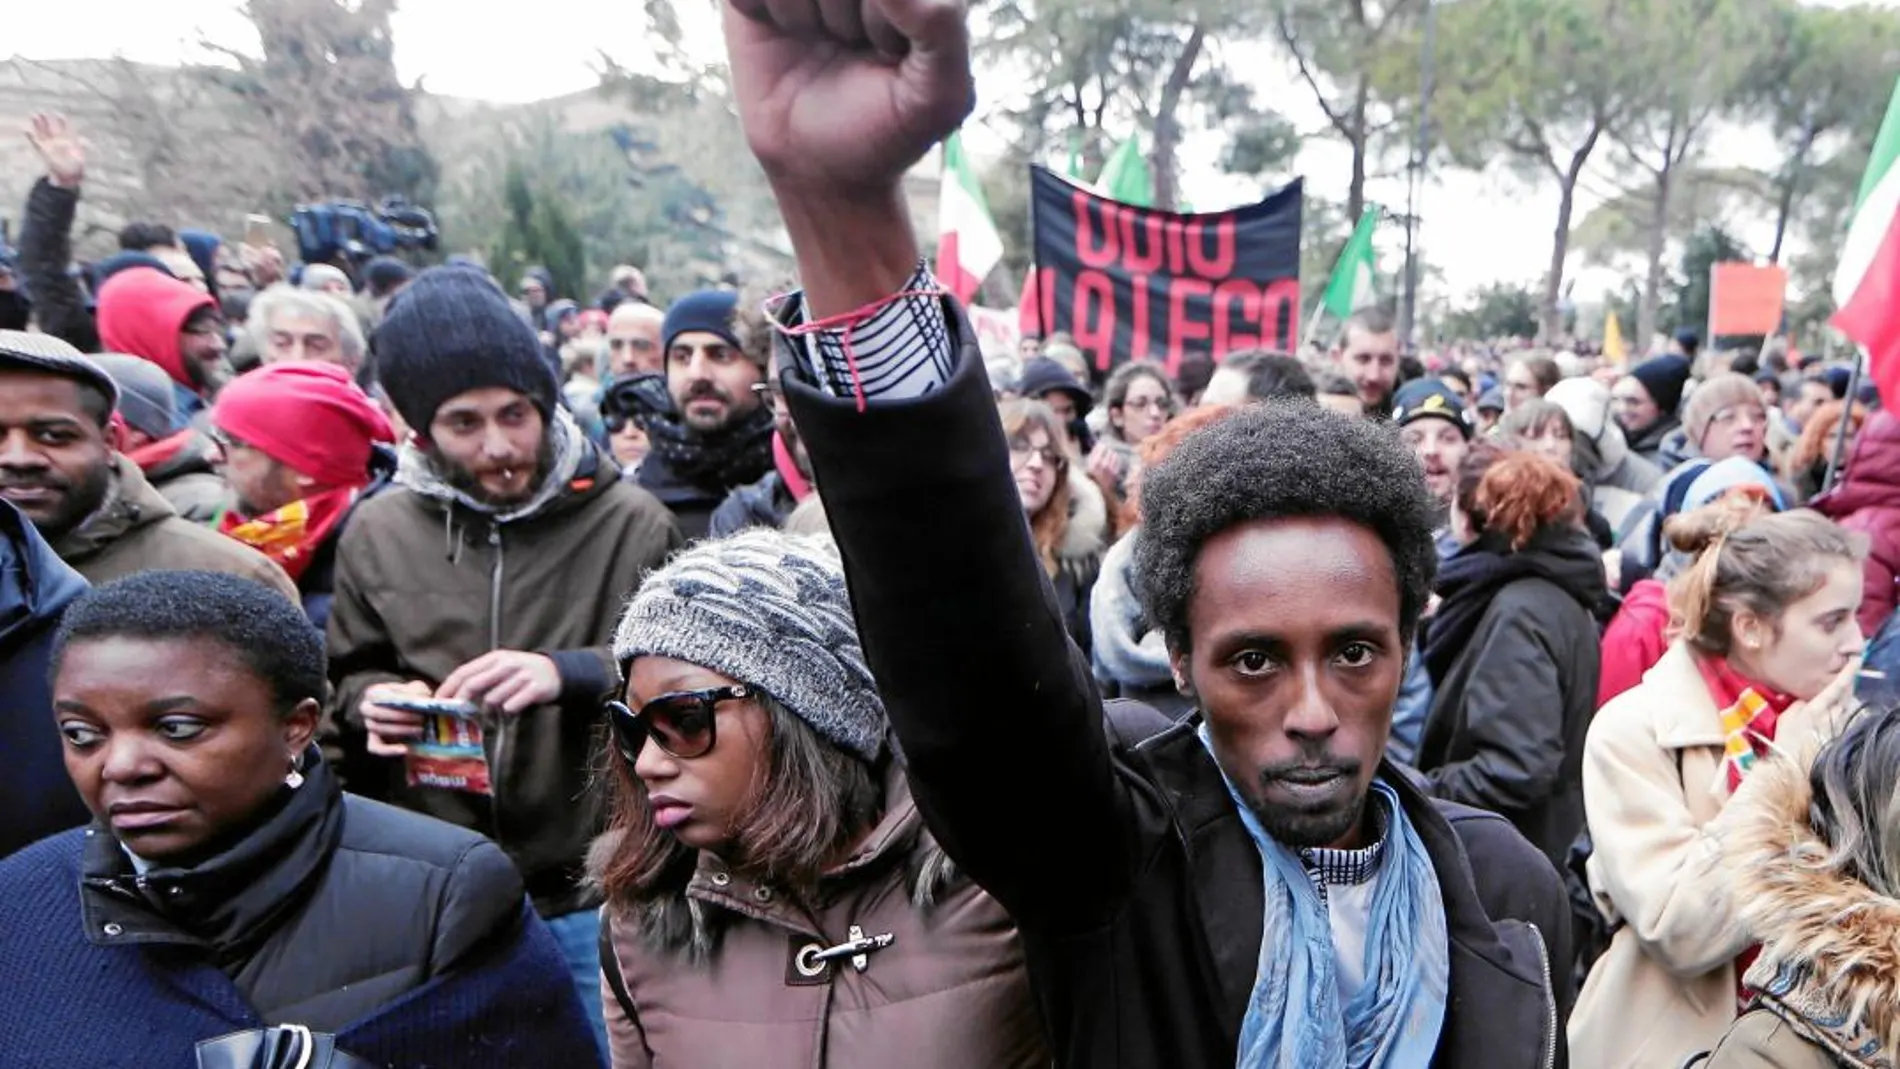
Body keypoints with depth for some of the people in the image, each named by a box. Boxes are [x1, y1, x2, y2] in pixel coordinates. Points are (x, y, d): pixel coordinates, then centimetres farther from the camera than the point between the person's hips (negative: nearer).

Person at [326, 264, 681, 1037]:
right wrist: (371, 703, -6)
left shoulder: (631, 524, -6)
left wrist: (570, 674, -24)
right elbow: (346, 678, 16)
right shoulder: (378, 531, 4)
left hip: (589, 901, -2)